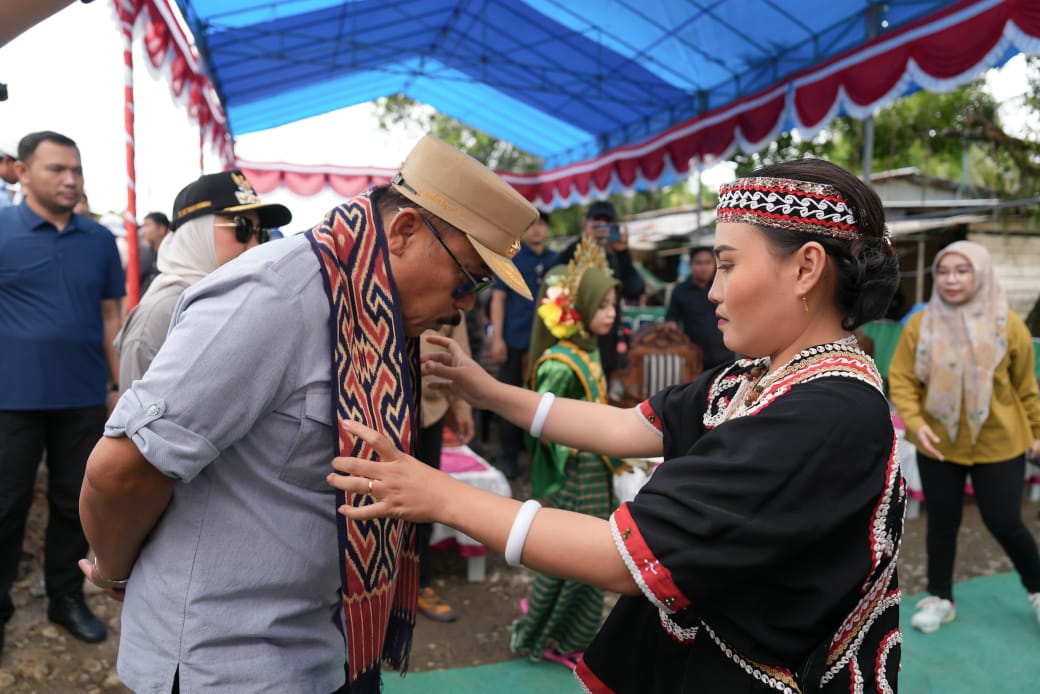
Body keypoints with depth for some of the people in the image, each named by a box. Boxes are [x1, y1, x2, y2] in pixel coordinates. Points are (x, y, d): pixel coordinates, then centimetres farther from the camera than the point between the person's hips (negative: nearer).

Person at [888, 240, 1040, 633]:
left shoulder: (1008, 325, -9)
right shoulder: (920, 324, -10)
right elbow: (901, 379, -8)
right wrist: (914, 421, -22)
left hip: (998, 444, -1)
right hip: (939, 444, 1)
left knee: (1004, 523, 5)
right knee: (942, 523, 11)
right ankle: (940, 599, 30)